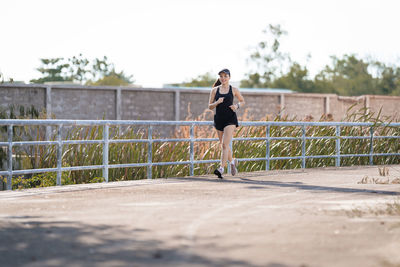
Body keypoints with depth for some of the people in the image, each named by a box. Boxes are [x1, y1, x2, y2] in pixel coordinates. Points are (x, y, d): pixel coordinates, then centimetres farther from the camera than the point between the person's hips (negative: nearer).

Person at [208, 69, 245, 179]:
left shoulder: (234, 90, 3)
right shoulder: (214, 90, 7)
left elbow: (242, 101, 16)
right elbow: (210, 106, 7)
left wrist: (237, 106, -4)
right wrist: (217, 103, -13)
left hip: (230, 119, -3)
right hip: (219, 119, 3)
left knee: (225, 144, -16)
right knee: (223, 145, 13)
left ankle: (221, 168, -21)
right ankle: (232, 161, 39)